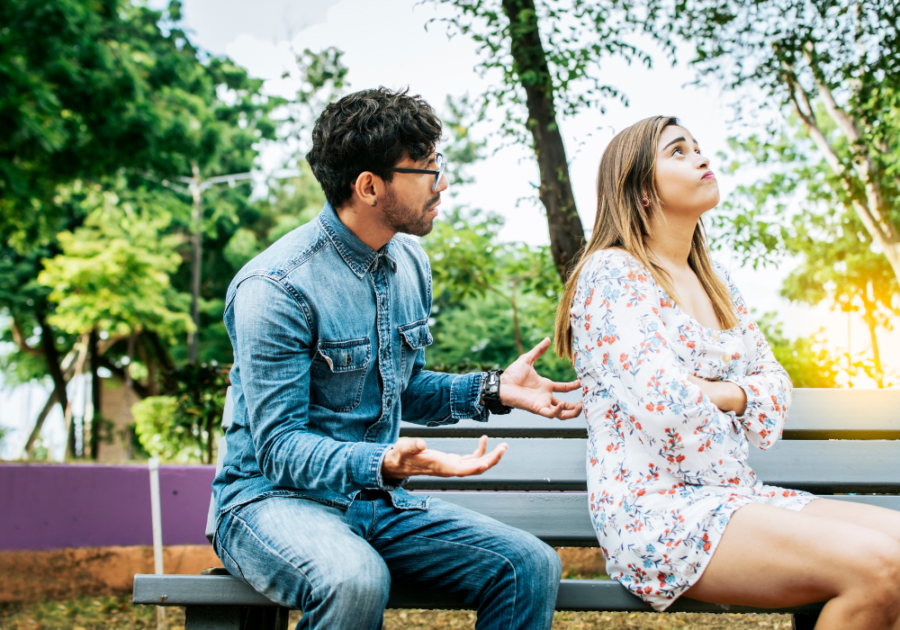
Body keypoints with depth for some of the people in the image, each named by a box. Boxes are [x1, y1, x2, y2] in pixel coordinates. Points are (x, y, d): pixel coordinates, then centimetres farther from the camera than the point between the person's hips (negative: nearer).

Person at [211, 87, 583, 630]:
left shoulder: (411, 264, 8)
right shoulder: (277, 287, -18)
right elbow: (277, 444, -20)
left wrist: (491, 391, 2)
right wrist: (383, 464, -36)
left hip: (377, 501, 7)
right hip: (273, 498, -6)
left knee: (532, 567, -13)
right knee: (356, 581, -39)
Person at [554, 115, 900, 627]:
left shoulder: (716, 281, 18)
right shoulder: (612, 272, -7)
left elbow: (776, 383, 14)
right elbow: (663, 403, -20)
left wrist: (720, 392, -6)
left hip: (735, 498, 8)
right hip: (656, 513, -8)